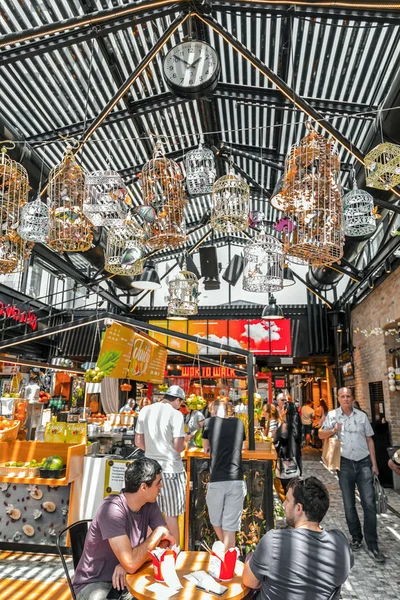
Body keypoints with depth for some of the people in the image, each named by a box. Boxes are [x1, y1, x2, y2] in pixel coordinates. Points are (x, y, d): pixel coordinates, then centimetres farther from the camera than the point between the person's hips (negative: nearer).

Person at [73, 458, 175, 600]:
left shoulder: (149, 504, -6)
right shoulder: (112, 509, -28)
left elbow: (166, 544, -5)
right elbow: (131, 564, -32)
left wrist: (130, 561, -19)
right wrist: (158, 532, -20)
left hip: (126, 578, 5)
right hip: (94, 583, -4)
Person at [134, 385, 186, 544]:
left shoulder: (145, 411, 2)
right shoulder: (175, 414, -15)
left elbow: (138, 442, 7)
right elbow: (178, 447, -18)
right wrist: (185, 444, 3)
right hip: (170, 469, -5)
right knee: (171, 515, 10)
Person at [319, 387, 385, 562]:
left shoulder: (362, 415, 4)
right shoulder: (332, 415, -1)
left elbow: (369, 439, 8)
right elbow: (321, 434, 2)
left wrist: (374, 463, 4)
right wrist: (333, 431, -18)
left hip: (364, 463, 0)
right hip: (345, 464, 0)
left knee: (369, 503, -3)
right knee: (349, 504, 10)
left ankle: (372, 546, 6)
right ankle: (356, 537, 27)